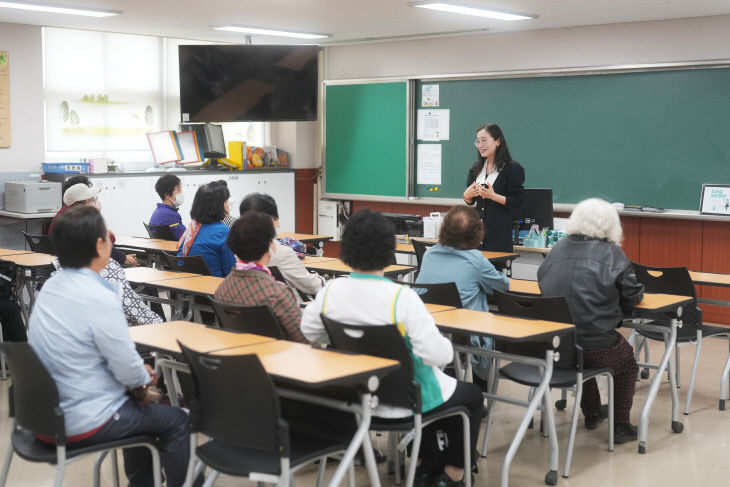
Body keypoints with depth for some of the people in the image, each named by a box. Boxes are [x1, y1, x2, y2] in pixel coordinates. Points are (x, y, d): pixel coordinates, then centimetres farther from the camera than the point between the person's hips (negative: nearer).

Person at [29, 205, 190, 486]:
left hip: (47, 413, 9)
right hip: (81, 424, -9)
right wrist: (144, 379, 3)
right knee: (177, 422, 9)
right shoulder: (99, 298, -25)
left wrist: (137, 373, 10)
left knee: (138, 405, 31)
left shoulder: (50, 287, 1)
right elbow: (129, 368, -19)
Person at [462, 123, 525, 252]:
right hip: (478, 226, 5)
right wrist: (467, 195, -4)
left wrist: (493, 196, -18)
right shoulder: (476, 168, 14)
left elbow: (517, 201, -7)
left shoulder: (513, 169, -4)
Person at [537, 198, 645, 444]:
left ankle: (592, 413, 52)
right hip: (597, 347, -4)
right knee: (627, 360, 29)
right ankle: (620, 425, 30)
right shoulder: (611, 253, -7)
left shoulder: (558, 249, 4)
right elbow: (634, 296, -2)